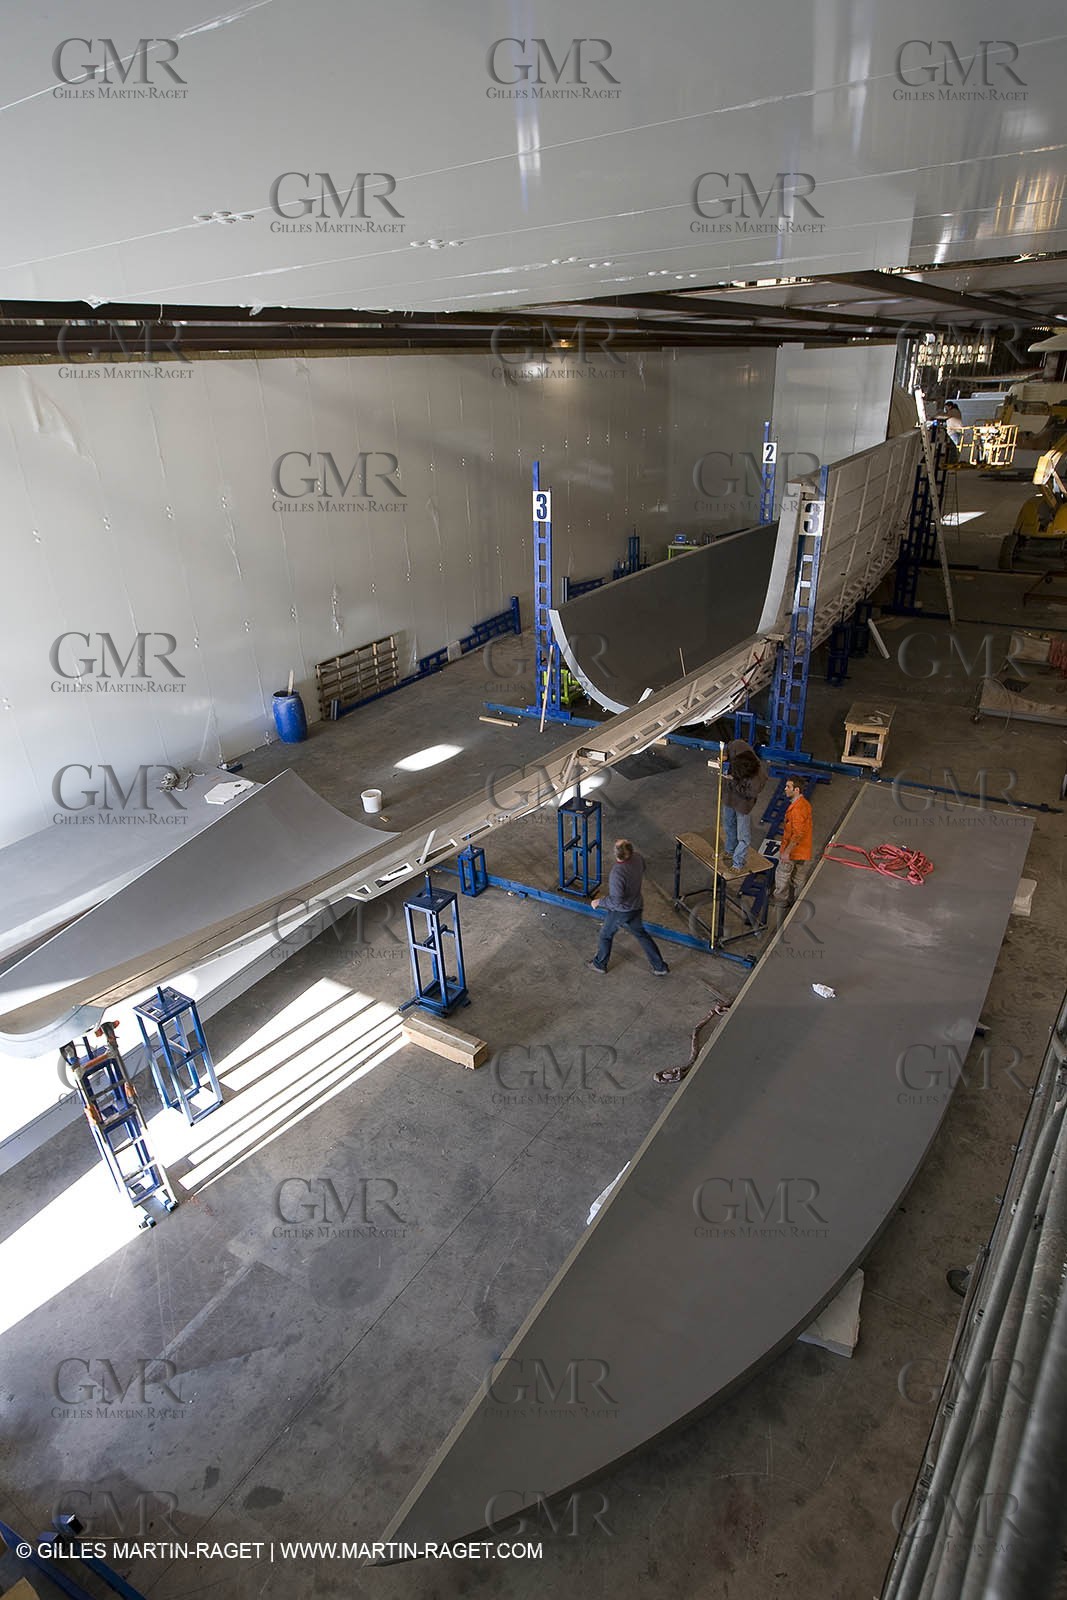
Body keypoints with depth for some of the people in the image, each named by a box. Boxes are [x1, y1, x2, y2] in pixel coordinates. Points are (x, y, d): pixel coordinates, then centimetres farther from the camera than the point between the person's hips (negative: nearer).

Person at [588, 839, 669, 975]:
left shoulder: (617, 873, -37)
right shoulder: (638, 858, -16)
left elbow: (616, 901, -32)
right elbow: (642, 870, 8)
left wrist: (599, 901, -18)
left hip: (620, 911, -6)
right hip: (636, 907, 6)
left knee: (606, 935, 20)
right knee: (641, 934, 25)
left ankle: (599, 964, 41)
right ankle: (660, 966, 32)